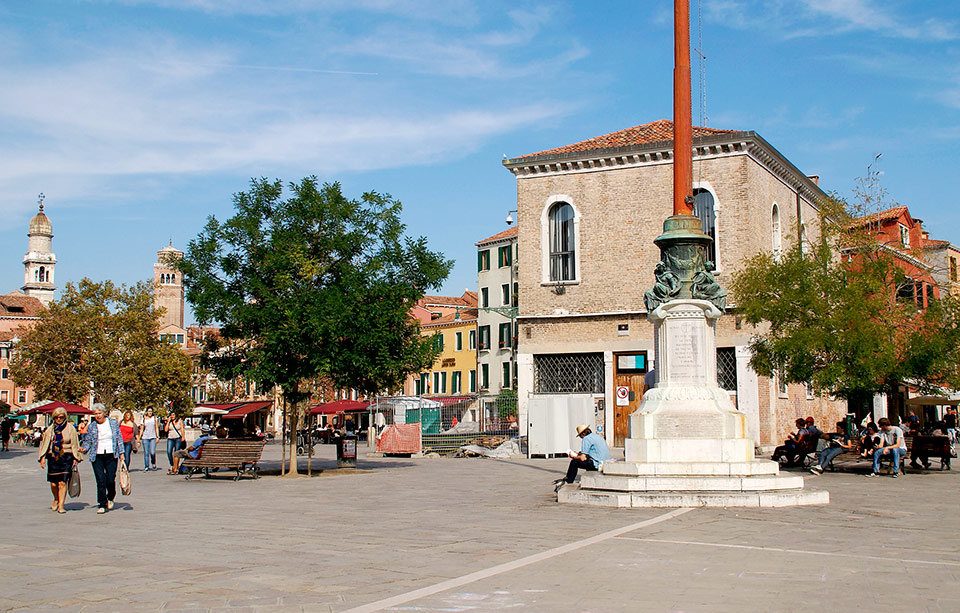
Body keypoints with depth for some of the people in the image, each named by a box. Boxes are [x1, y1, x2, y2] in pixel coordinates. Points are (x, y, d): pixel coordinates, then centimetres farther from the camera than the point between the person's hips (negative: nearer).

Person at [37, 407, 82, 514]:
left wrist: (75, 458, 1)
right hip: (53, 458, 2)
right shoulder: (50, 429, 10)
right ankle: (56, 499, 32)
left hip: (66, 458, -2)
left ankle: (60, 506, -5)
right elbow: (45, 443, 13)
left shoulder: (70, 428, 4)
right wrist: (42, 457, 3)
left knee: (62, 482, -9)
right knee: (53, 483, 3)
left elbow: (74, 444, 6)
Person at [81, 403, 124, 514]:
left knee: (110, 480, -3)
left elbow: (119, 438, 8)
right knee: (100, 481, -7)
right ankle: (102, 505, 0)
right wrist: (84, 449, -10)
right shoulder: (91, 426, 7)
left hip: (111, 456, 0)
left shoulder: (113, 422, 6)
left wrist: (121, 453, 2)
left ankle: (110, 498, 26)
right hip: (97, 457, 0)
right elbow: (88, 441, 10)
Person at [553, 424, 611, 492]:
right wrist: (580, 454, 30)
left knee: (574, 462, 2)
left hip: (597, 465, -9)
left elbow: (583, 458, -10)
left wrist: (573, 456, 9)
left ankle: (568, 483, 13)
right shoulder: (599, 437, 20)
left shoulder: (586, 439, -7)